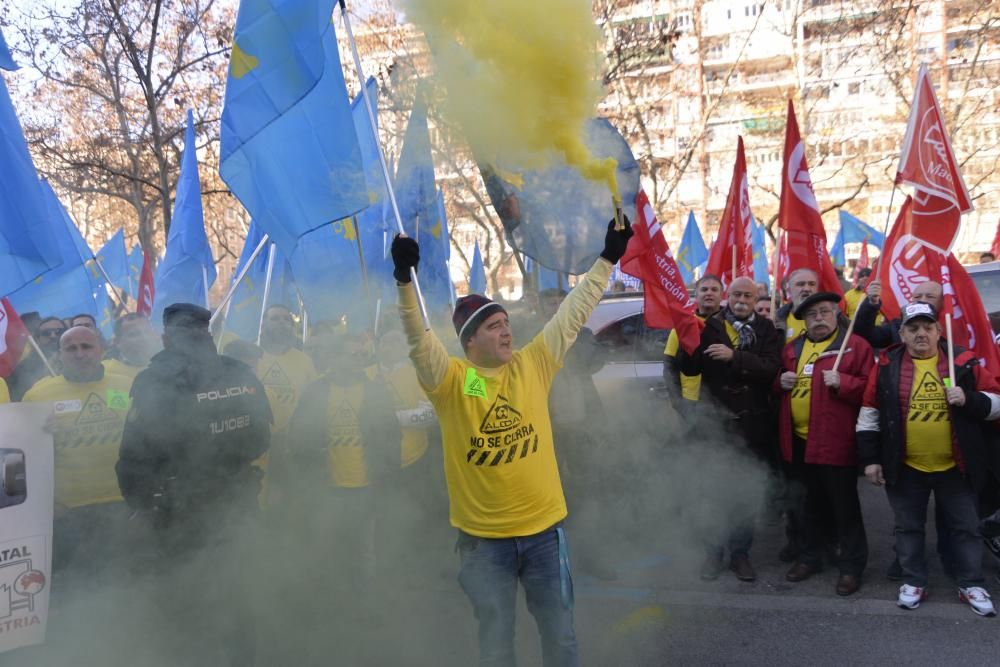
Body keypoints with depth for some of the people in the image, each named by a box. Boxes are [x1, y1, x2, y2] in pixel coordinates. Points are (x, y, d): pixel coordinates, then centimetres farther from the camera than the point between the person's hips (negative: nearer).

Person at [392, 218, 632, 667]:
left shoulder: (533, 364, -1)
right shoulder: (451, 380, -9)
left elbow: (573, 314, 1)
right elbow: (417, 335, -22)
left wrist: (607, 258, 1)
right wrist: (405, 279, -35)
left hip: (544, 528, 3)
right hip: (483, 537, -2)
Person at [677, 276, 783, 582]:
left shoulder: (766, 329, 4)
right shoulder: (710, 326, 3)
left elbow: (771, 367, -12)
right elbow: (689, 369, -3)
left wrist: (735, 356, -23)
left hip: (752, 423, 0)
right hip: (716, 420, 0)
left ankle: (740, 552, 22)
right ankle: (713, 552, 19)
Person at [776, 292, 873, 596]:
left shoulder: (855, 345, -4)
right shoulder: (791, 348, 13)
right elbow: (777, 381, 24)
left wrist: (842, 382, -23)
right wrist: (781, 381, 2)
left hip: (835, 442, -6)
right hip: (797, 442, 6)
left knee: (844, 506, 6)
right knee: (806, 504, 18)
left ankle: (851, 566, 20)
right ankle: (809, 557, 34)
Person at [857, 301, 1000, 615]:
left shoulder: (963, 362, -3)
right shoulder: (887, 366, -3)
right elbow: (870, 413, 0)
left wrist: (969, 400, -20)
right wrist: (870, 458, -3)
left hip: (955, 467, 0)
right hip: (904, 468, 0)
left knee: (965, 527, 13)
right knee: (908, 527, 12)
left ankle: (971, 585, 29)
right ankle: (914, 581, 28)